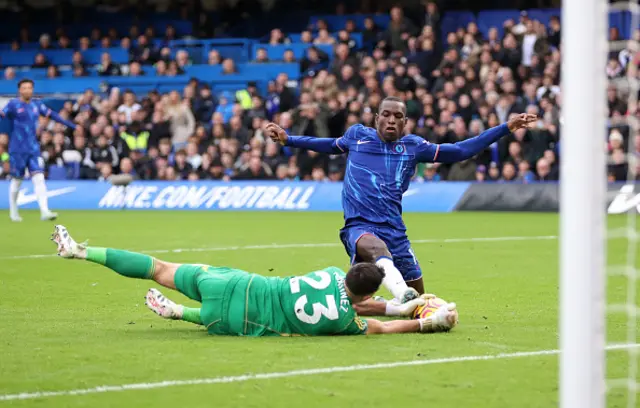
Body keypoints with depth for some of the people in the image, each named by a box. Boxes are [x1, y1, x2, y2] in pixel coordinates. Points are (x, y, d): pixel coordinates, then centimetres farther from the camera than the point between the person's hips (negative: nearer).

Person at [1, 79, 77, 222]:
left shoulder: (37, 104, 9)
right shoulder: (13, 104, -5)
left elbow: (52, 114, 16)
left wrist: (71, 125, 20)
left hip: (33, 149, 4)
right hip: (18, 149, -4)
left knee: (38, 178, -8)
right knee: (16, 180, 5)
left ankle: (45, 212, -14)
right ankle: (13, 212, 22)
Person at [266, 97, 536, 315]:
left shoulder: (413, 146, 12)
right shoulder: (357, 135, 13)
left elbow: (461, 151, 15)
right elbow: (333, 146, 35)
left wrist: (506, 128, 12)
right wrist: (287, 139, 38)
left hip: (394, 230, 4)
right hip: (359, 227, -4)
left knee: (417, 302, 0)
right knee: (378, 248, -41)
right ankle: (404, 296, -68)